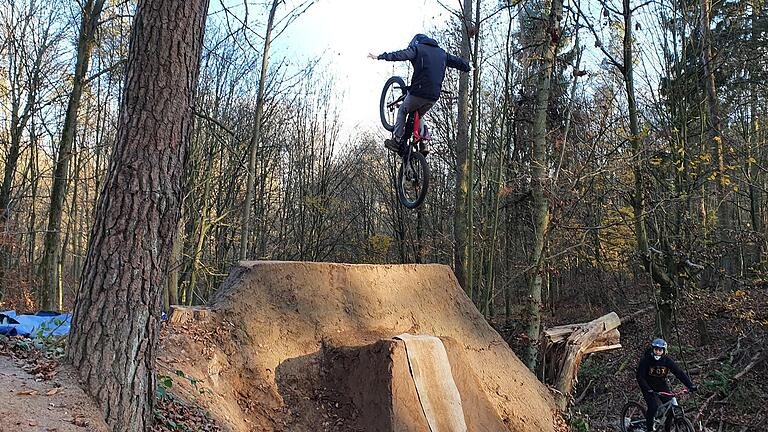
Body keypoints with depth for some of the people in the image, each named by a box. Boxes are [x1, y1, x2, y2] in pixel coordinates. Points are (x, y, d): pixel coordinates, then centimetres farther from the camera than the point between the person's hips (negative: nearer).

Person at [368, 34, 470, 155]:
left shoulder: (417, 48, 3)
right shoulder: (442, 53, 20)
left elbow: (401, 55, -13)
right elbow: (457, 61, 29)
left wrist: (380, 57, -17)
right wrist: (466, 66, 50)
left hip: (419, 91, -5)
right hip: (434, 96, 6)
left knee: (402, 111, 15)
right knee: (419, 116, 25)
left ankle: (397, 141, 5)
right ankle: (424, 144, 14)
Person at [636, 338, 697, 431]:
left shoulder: (667, 360, -12)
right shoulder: (645, 360, -20)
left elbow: (679, 373, -14)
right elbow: (640, 377, -23)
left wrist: (690, 385, -25)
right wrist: (648, 390, -36)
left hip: (662, 386, 4)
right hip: (649, 387, -3)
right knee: (653, 406, -23)